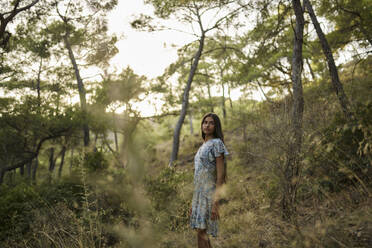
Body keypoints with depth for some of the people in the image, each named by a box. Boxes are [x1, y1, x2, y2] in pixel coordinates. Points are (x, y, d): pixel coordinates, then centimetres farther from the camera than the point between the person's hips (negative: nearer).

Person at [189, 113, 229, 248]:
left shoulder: (217, 144, -8)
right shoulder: (203, 146, 17)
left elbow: (220, 176, -14)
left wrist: (215, 203, -20)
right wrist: (193, 202, 17)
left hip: (209, 194, -8)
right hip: (199, 194, 8)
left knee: (201, 232, -10)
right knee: (202, 232, 10)